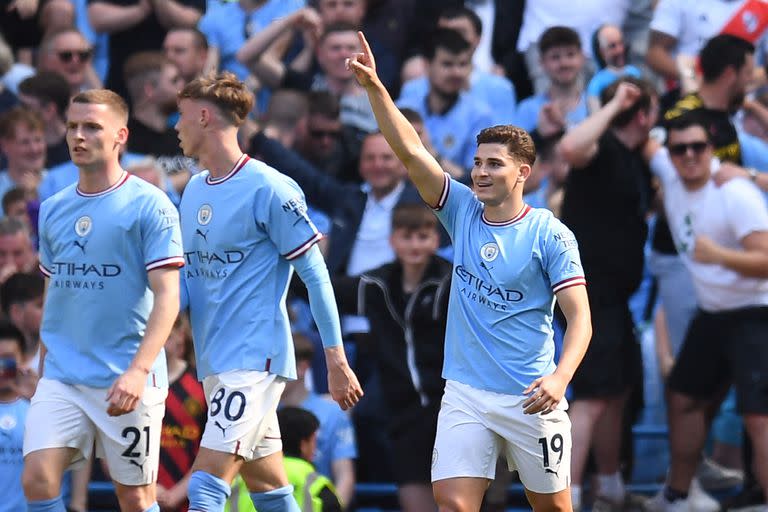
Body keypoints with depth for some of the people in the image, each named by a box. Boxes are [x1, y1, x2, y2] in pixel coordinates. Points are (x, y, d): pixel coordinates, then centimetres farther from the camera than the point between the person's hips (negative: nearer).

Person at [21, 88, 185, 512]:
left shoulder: (149, 205, -5)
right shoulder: (53, 210, 12)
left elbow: (167, 296, -10)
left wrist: (138, 370, -21)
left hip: (125, 384, -5)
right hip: (61, 378, 5)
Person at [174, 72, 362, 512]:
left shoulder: (269, 189, -11)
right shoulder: (194, 190, 13)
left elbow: (315, 275, -9)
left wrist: (337, 360, -9)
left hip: (255, 358, -9)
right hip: (215, 361, 9)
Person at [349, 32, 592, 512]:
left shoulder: (550, 235, -6)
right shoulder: (462, 211, 6)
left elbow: (580, 316, -10)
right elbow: (410, 150, -1)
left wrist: (560, 377, -26)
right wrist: (374, 87, -13)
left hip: (530, 398, -3)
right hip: (466, 393, 3)